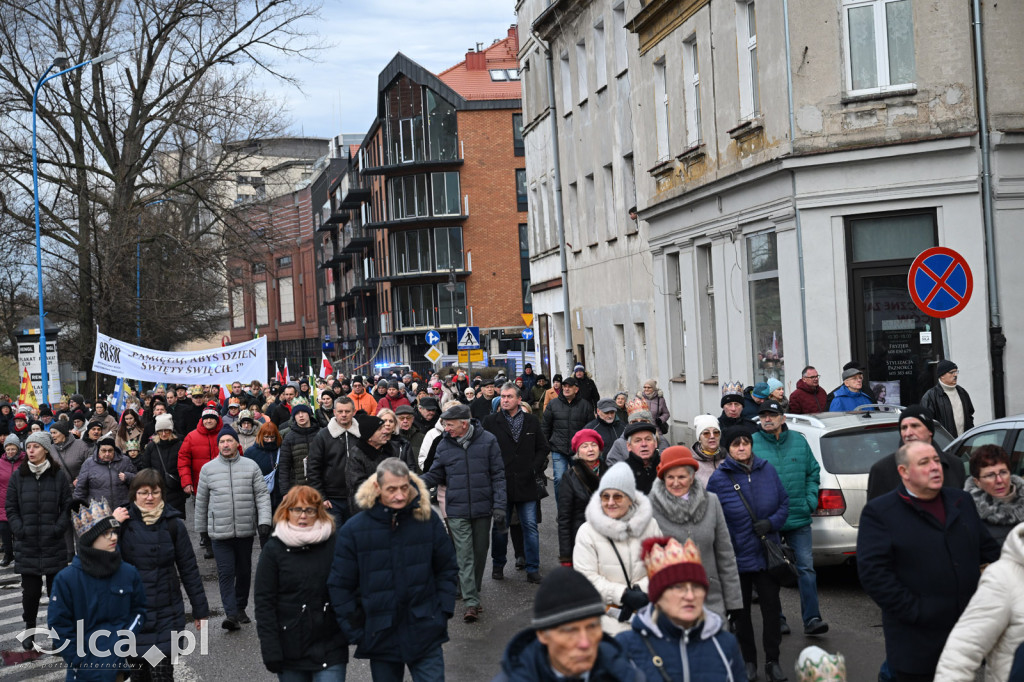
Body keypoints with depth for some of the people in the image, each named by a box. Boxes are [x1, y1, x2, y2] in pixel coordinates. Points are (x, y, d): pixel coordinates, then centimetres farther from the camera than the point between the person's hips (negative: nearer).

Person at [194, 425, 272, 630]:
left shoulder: (251, 466, 3)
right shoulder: (208, 469, 4)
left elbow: (262, 495, 2)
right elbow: (201, 500, 12)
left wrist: (264, 520, -10)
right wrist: (201, 528, 16)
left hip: (246, 530, 1)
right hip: (220, 532, -1)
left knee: (244, 571, 12)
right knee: (226, 572, -9)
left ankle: (240, 609, 28)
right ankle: (231, 614, -12)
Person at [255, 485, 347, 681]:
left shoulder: (334, 545, 1)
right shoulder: (273, 549, -1)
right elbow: (264, 602, -3)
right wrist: (271, 652, -8)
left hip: (330, 649, 0)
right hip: (291, 651, 0)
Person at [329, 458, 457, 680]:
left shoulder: (428, 519, -5)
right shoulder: (354, 530, -9)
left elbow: (447, 569, 6)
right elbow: (340, 585, -3)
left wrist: (443, 612, 0)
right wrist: (356, 631, -5)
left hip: (425, 635, 0)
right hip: (380, 637, 0)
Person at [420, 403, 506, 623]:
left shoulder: (487, 440, -3)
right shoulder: (444, 445, 2)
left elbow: (498, 475, -1)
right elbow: (435, 475, 10)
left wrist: (499, 505, -6)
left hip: (483, 508, 0)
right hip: (457, 511, 0)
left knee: (480, 553, 12)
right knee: (464, 556, -5)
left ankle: (474, 594, 29)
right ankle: (471, 603, -5)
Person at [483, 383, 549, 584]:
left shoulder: (532, 422, 7)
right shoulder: (491, 421, 2)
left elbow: (543, 448, 12)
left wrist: (534, 468, -1)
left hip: (526, 484, 1)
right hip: (501, 483, -1)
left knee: (530, 526, 2)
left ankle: (533, 569, 9)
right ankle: (498, 565, 24)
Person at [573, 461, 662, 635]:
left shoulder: (649, 525, 3)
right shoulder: (587, 531, -4)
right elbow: (587, 577, -9)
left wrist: (642, 590, -14)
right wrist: (623, 594, -17)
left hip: (645, 612, 2)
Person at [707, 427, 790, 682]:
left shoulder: (767, 470, 1)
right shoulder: (719, 479, -8)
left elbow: (784, 503, 8)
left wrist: (771, 522, -12)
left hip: (767, 553, 2)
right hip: (737, 556, -2)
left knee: (771, 606, 3)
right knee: (741, 611, 11)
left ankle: (772, 661, 16)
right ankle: (749, 661, 25)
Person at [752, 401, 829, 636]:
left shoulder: (799, 441, 6)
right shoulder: (752, 444, -4)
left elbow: (813, 472, 15)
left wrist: (810, 500, 3)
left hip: (798, 519, 2)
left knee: (806, 568, -2)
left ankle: (811, 619, 2)